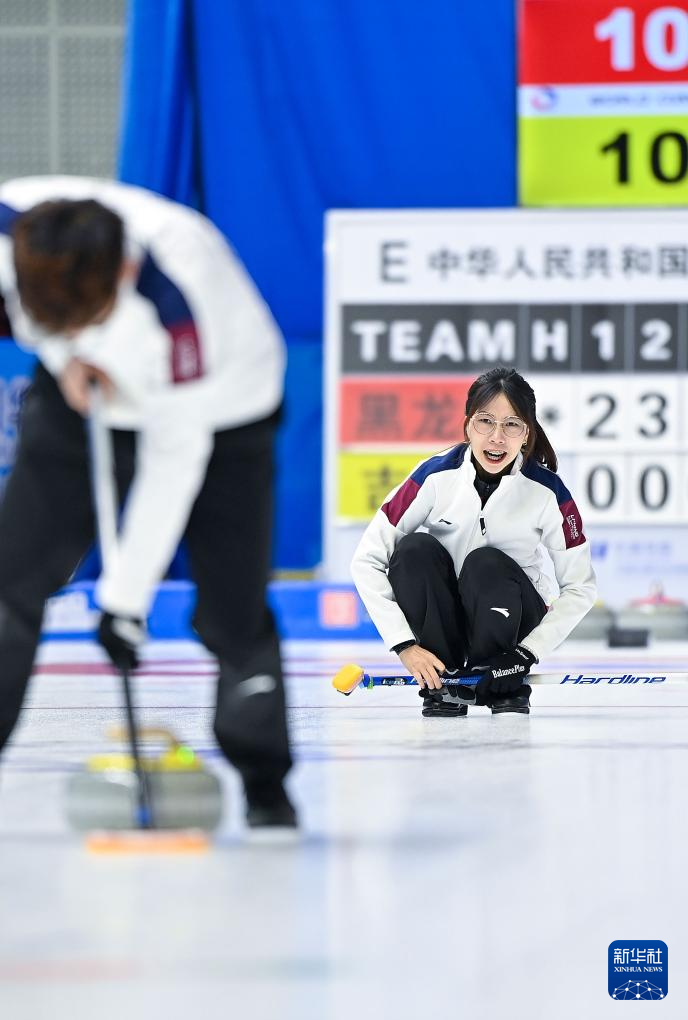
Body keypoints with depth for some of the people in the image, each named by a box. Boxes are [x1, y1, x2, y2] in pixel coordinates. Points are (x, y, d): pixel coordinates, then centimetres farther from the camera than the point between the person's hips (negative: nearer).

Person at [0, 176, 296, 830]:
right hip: (81, 399, 4)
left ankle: (266, 784, 12)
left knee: (233, 614, -8)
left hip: (216, 413, -4)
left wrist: (126, 595, -26)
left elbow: (174, 452, -31)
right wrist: (64, 356, -20)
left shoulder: (176, 290, -41)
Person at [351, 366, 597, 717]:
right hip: (442, 619, 1)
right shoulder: (436, 477, -17)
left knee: (486, 563, -32)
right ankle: (441, 686, -16)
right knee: (415, 550, -28)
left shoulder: (547, 491, -16)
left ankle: (507, 688, -10)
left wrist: (527, 653, -20)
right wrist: (405, 645, -25)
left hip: (511, 619, -1)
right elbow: (367, 560, -16)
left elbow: (580, 588, -9)